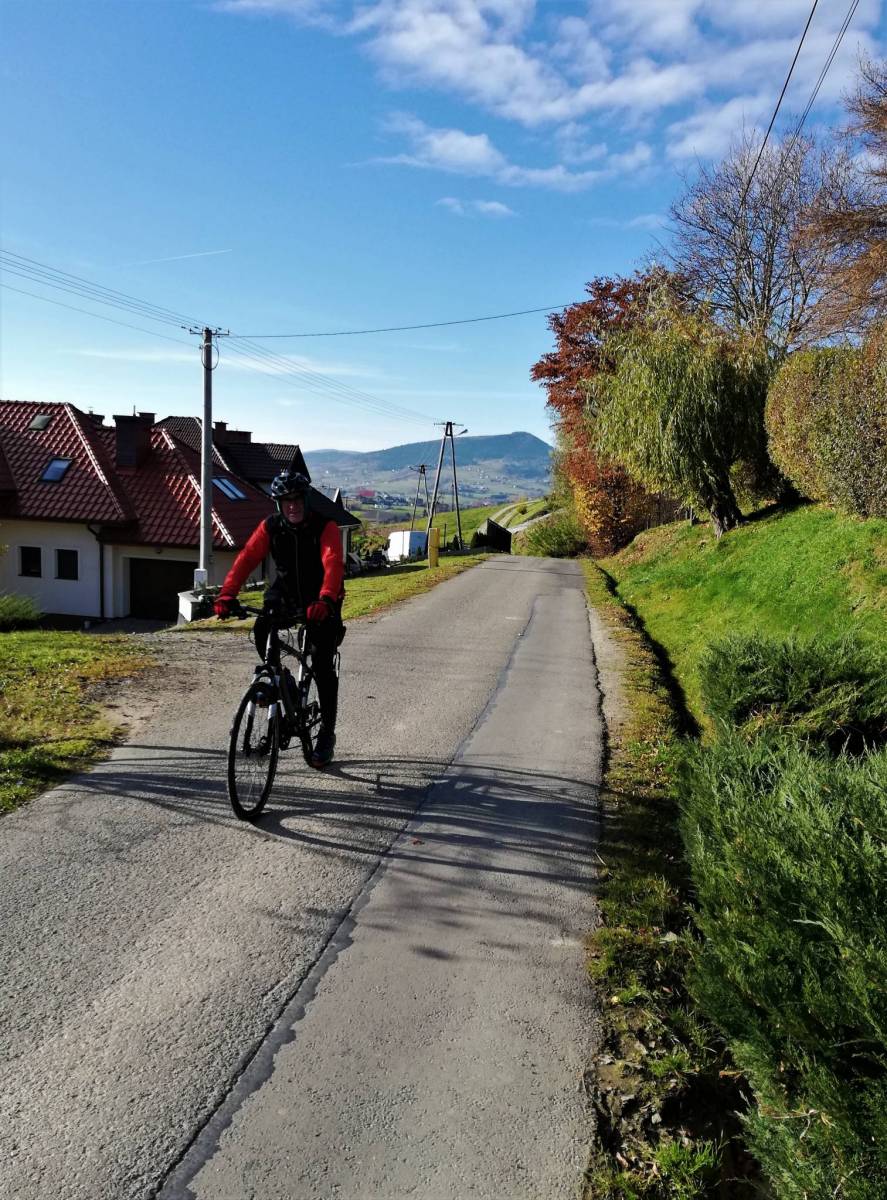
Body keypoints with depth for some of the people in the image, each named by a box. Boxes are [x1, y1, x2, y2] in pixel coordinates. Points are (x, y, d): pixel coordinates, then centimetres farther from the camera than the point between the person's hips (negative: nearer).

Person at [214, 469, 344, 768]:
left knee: (323, 665, -8)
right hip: (286, 593, 3)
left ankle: (327, 733, 5)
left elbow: (333, 565, -34)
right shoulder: (270, 527, -9)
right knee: (262, 629, -25)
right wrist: (227, 595, -35)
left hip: (321, 601, -3)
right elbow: (246, 559, -20)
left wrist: (325, 600, -53)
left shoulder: (325, 527, -19)